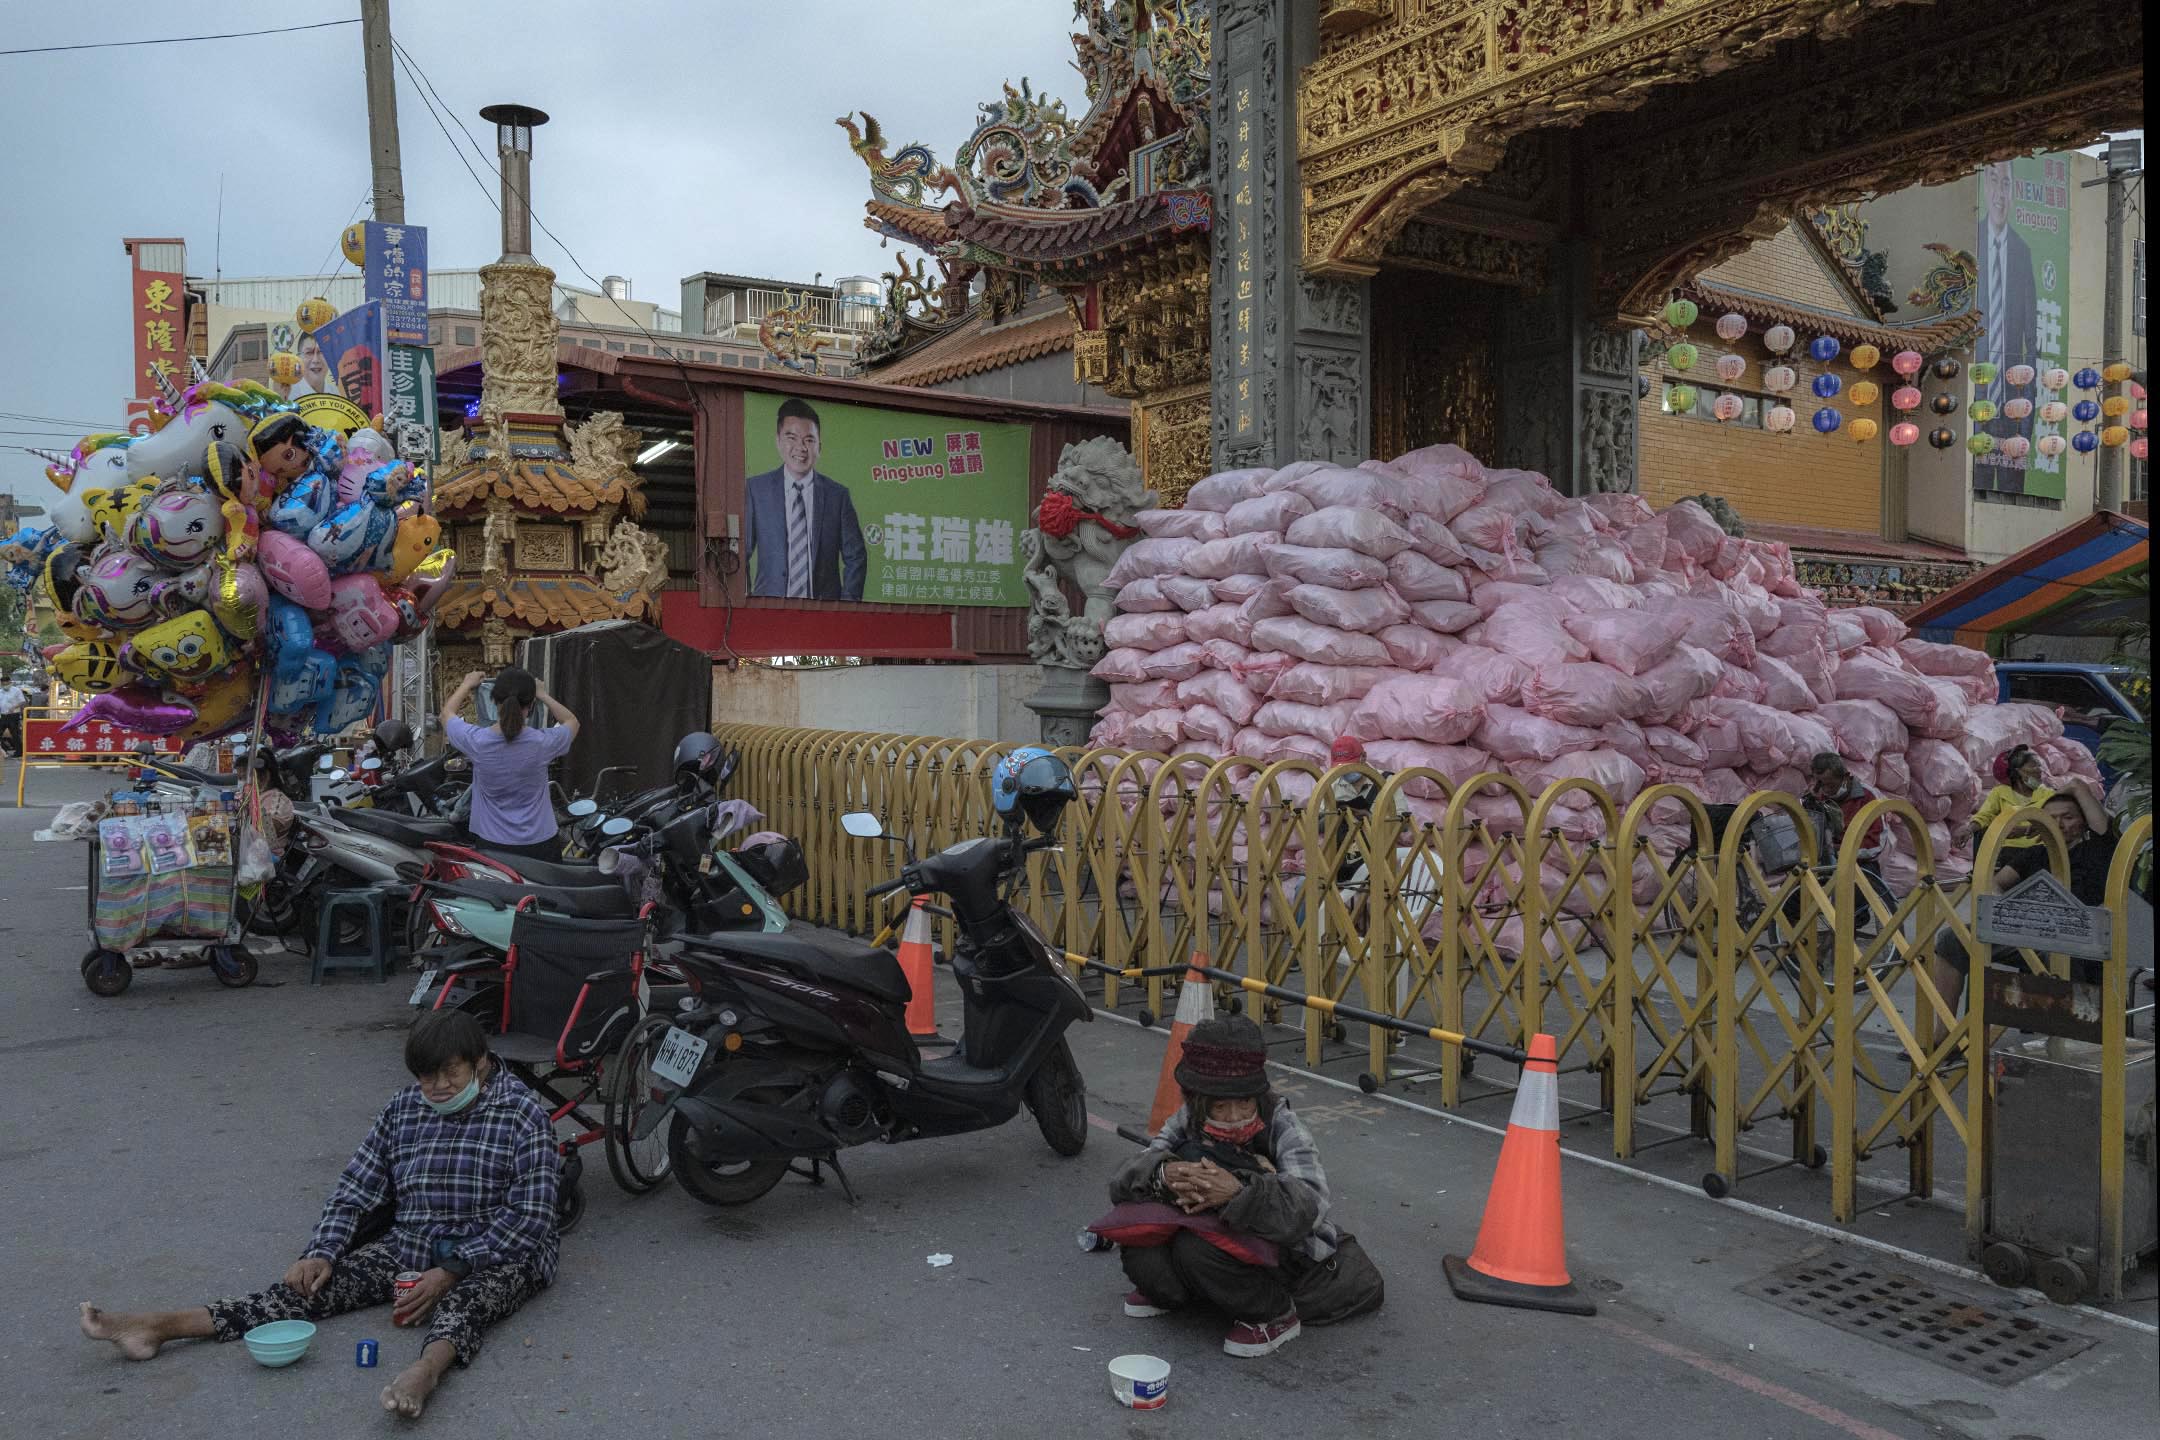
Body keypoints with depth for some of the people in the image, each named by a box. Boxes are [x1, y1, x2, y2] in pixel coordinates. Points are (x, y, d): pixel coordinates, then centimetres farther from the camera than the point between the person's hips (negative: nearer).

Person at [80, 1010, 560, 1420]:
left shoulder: (524, 1116, -11)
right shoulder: (403, 1109, 8)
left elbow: (529, 1216, -16)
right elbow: (356, 1189, 9)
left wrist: (450, 1272, -24)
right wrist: (321, 1253, -9)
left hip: (497, 1253, -5)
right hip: (412, 1242, 6)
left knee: (467, 1297, -39)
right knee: (321, 1284, -16)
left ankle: (425, 1370, -69)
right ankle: (162, 1325, -25)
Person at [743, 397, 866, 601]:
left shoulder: (838, 494, 7)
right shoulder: (755, 489, 6)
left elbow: (855, 558, 8)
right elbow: (740, 552, 6)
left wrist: (848, 607, -2)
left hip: (825, 608, 1)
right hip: (768, 608, -1)